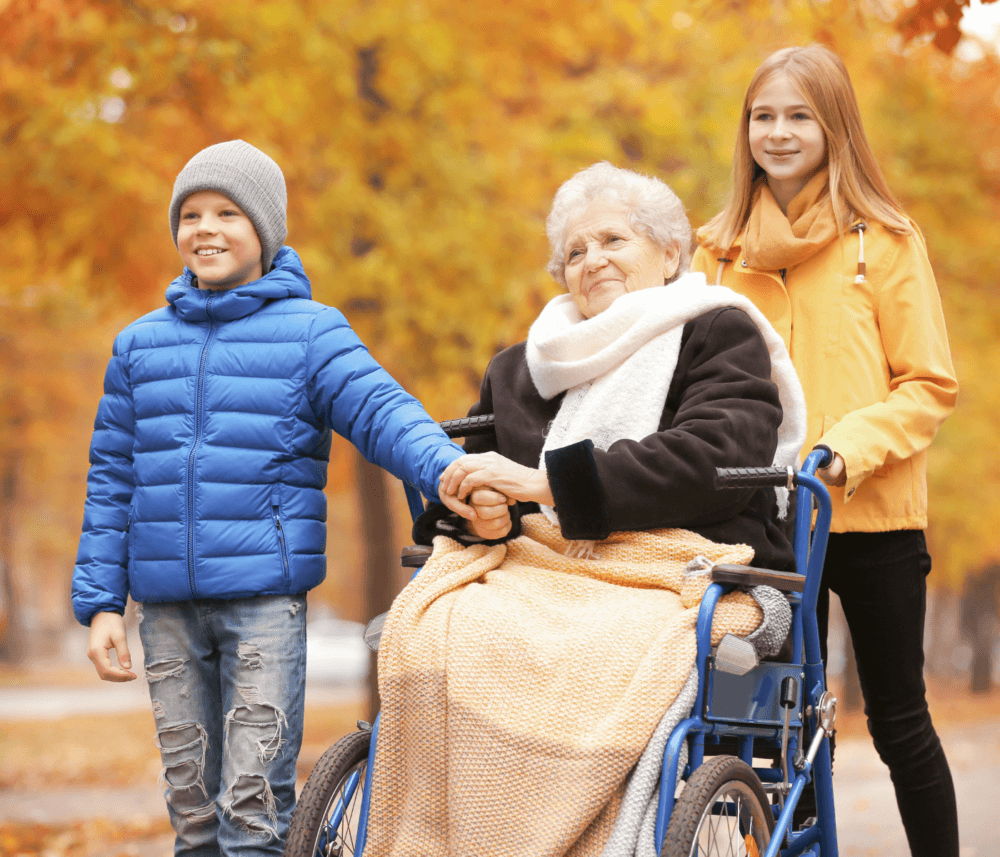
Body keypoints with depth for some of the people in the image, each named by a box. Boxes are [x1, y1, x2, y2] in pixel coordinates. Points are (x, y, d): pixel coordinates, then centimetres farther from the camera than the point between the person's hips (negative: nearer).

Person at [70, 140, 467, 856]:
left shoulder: (311, 332, 2)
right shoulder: (140, 344, 14)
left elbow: (384, 412, -11)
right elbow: (112, 480, 15)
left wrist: (447, 470, -32)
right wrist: (100, 602, 9)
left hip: (265, 598, -4)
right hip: (166, 604, 4)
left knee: (254, 797, -8)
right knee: (191, 792, 10)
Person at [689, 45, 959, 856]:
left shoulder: (884, 241, -3)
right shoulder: (722, 248, 7)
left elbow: (929, 385, -5)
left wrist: (848, 446, -20)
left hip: (872, 517, -3)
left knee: (898, 719, 6)